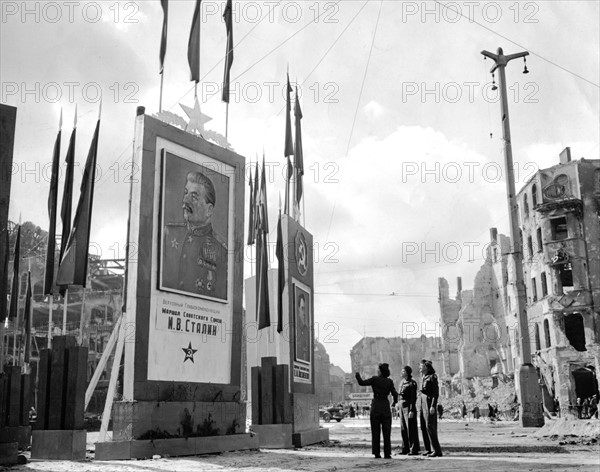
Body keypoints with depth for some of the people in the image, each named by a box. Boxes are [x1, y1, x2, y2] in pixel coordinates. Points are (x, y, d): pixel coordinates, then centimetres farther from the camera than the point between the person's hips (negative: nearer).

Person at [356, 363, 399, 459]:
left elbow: (361, 382, -5)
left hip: (375, 407, 0)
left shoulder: (374, 379, -6)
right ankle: (387, 453, 1)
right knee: (386, 431, 5)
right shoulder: (389, 381, -2)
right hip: (385, 406, 1)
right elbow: (395, 394, -5)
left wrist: (357, 375, 13)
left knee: (375, 431, 7)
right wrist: (395, 402, 15)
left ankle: (377, 453, 7)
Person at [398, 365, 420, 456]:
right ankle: (406, 449, 15)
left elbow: (413, 398, -15)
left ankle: (414, 450, 0)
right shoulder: (402, 382, 14)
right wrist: (400, 409, 17)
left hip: (409, 407, -8)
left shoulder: (412, 383, -11)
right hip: (402, 407, 8)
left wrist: (412, 410, -20)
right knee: (403, 429, 9)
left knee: (411, 429, -4)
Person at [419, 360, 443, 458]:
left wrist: (433, 406, -21)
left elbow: (436, 393, -14)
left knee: (430, 426, -11)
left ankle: (437, 450, -9)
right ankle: (428, 449, 13)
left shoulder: (432, 377, -10)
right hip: (422, 402, 9)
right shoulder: (423, 377, 15)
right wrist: (420, 406, 18)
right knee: (423, 427, 8)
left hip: (429, 402, -9)